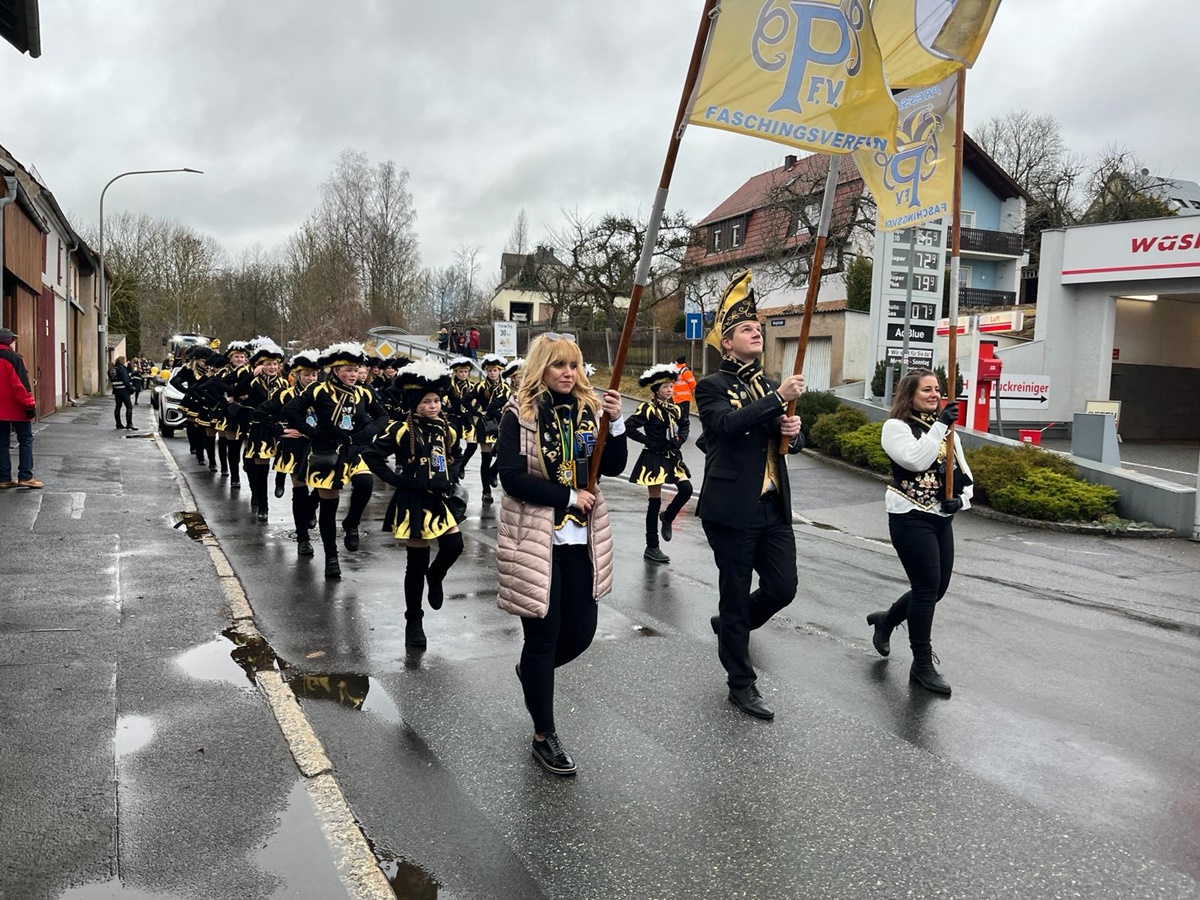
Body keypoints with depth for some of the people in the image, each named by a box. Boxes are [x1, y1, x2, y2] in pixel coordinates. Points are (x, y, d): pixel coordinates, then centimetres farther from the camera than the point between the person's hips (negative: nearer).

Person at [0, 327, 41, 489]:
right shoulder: (13, 358, -12)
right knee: (25, 440, 1)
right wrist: (30, 405, -16)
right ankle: (25, 476, -5)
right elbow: (20, 384, -19)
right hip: (16, 408, -7)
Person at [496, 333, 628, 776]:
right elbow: (512, 477, -15)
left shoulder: (588, 408, 5)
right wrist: (570, 496, -15)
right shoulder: (520, 413, -8)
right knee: (543, 636, 4)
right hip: (535, 540, -5)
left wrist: (615, 422, -15)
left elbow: (613, 467, 0)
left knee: (581, 632, 10)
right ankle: (544, 735, 21)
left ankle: (533, 673, 43)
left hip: (581, 539, 5)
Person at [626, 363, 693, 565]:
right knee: (655, 502, 0)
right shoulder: (648, 409, -12)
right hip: (655, 459, -6)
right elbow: (630, 427, -20)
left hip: (673, 458, 6)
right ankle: (652, 548, 10)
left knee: (686, 489, -9)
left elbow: (685, 425, 23)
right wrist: (649, 441, -16)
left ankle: (667, 518, 23)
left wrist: (681, 439, 4)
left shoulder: (675, 409, 7)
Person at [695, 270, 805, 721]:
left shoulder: (769, 387, 15)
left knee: (783, 588, 7)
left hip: (773, 509, 6)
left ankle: (729, 626, 36)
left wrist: (793, 432, -5)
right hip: (732, 510, -6)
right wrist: (778, 398, -25)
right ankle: (741, 684, 20)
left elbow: (791, 441, 19)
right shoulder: (712, 387, -5)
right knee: (736, 596, 5)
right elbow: (728, 424, -25)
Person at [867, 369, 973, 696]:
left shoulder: (945, 427, 13)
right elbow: (916, 460, -25)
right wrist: (940, 426, -26)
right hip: (911, 518, -7)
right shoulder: (896, 426, -8)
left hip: (942, 518, 7)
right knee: (927, 588, -7)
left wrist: (961, 497, -8)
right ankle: (922, 666, 7)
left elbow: (963, 471, 11)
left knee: (938, 587, 12)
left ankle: (885, 620, 38)